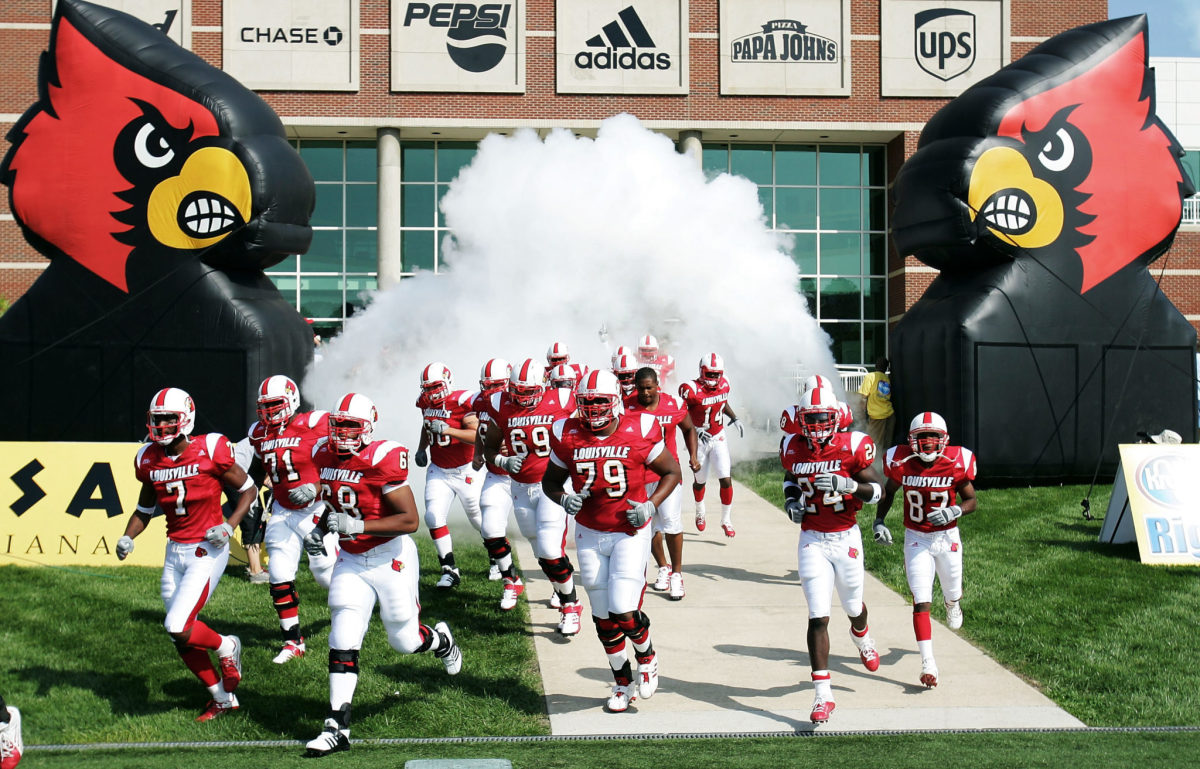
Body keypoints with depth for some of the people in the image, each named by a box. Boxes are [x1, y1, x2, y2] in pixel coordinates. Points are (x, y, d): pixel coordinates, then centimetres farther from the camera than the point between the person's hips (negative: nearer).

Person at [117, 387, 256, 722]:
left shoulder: (210, 450, -14)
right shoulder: (149, 460, 2)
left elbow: (248, 489, -3)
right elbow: (144, 509, 16)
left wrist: (229, 526, -16)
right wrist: (127, 538, -1)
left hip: (207, 550, -6)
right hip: (175, 552, 6)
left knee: (179, 628, -18)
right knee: (182, 639, 8)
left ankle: (226, 647, 14)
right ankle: (222, 698, 27)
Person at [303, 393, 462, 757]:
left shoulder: (381, 460, -22)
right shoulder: (325, 456, 1)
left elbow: (410, 520, -23)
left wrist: (358, 526, -29)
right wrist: (321, 529, 2)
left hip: (391, 559, -5)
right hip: (351, 560, 5)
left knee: (405, 641, 9)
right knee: (343, 641, -6)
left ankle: (442, 641, 46)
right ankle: (337, 726, -4)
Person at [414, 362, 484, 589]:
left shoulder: (461, 402, -21)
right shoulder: (426, 404, 1)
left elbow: (477, 436, -29)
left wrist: (447, 429, -37)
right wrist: (421, 449, 9)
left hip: (466, 471, -5)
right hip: (439, 472, 5)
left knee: (479, 519, 9)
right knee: (434, 517, -12)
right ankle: (449, 570, -4)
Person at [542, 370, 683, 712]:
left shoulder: (639, 432, -12)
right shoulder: (568, 436, -6)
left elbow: (672, 472, 1)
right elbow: (551, 481, 9)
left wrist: (651, 505, -13)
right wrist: (564, 500, -13)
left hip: (630, 533, -3)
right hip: (589, 535, 3)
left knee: (624, 612, -15)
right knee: (604, 618, 9)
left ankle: (647, 657, 18)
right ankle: (623, 684, 29)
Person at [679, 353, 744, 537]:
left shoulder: (724, 385, -3)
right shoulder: (692, 390, -22)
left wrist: (734, 418, 8)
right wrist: (695, 430, -34)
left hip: (719, 439, 3)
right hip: (699, 440, -3)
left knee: (726, 480, -8)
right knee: (700, 481, 14)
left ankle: (726, 520, 7)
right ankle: (700, 512, 44)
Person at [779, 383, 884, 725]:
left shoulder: (852, 446, -11)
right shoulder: (793, 448, -1)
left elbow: (877, 491, -11)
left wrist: (844, 483, -28)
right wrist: (791, 500, 0)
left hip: (846, 538, -1)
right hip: (812, 541, 1)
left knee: (854, 607, 18)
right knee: (818, 617, -8)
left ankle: (862, 639, 57)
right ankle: (823, 695, -6)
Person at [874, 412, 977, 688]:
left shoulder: (956, 463, -16)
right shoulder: (902, 463, -13)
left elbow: (971, 500, -5)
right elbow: (888, 492, 7)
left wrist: (953, 511, -25)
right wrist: (879, 521, -5)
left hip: (947, 537, 1)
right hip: (916, 539, -1)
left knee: (952, 593, 19)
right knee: (921, 601, -10)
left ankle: (952, 603, 59)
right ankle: (928, 663, -9)